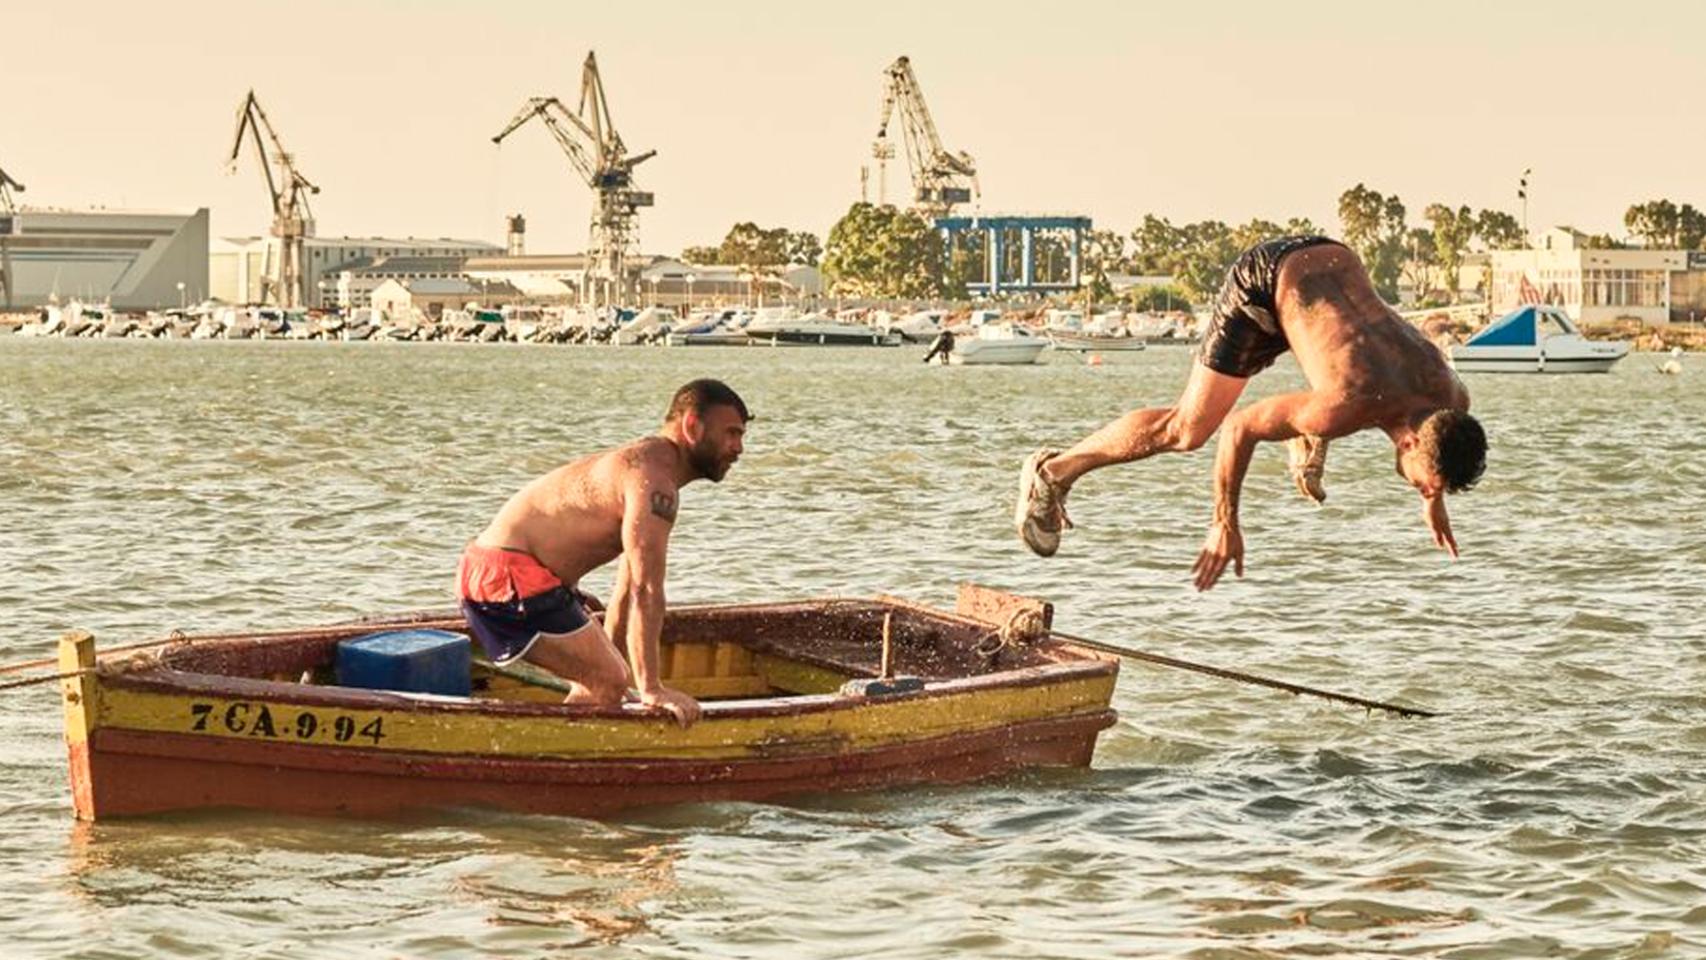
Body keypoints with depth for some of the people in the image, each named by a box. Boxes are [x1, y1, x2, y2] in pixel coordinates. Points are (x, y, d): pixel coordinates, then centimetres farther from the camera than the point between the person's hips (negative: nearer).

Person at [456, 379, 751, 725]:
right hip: (508, 576, -11)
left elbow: (628, 587, 27)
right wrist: (650, 688, -24)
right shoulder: (654, 480, -16)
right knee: (607, 683, -13)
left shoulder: (644, 463, 19)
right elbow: (646, 590, -24)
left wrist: (606, 655, 33)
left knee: (601, 679, 17)